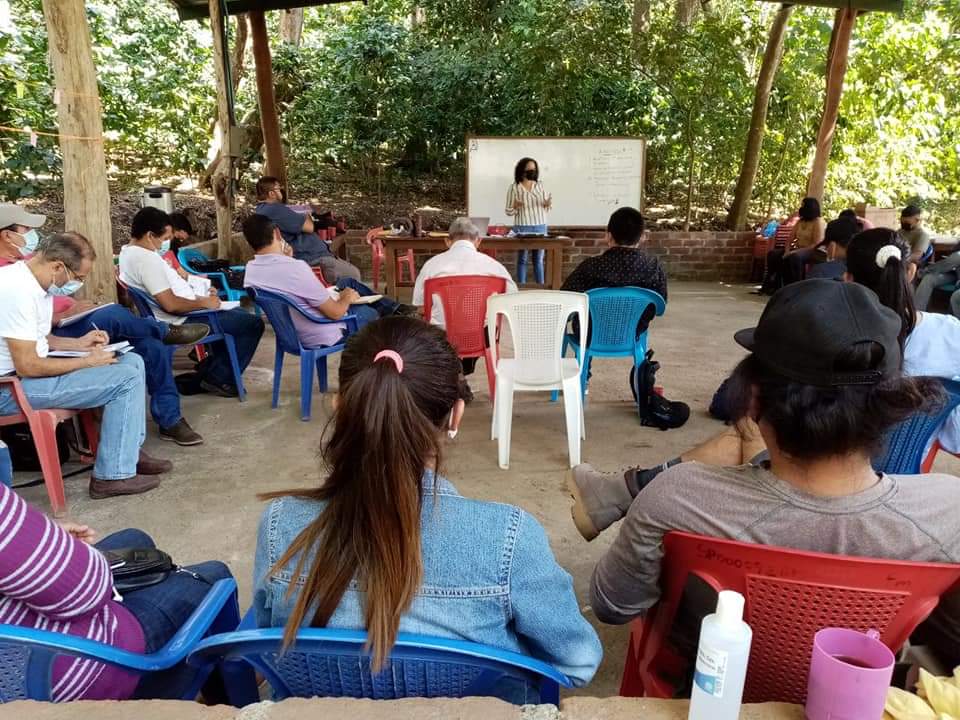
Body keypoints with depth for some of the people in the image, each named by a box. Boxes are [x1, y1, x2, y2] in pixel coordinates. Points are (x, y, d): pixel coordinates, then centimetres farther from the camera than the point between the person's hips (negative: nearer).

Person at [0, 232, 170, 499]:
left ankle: (130, 452, 12)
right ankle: (113, 476, -10)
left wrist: (78, 344, 6)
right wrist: (87, 362, -15)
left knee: (132, 361, 7)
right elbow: (27, 366, -25)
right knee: (126, 378, -18)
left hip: (29, 369, 10)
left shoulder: (34, 280, 7)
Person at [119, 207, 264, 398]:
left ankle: (211, 365, 24)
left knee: (238, 312, 25)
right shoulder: (146, 259, -25)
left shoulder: (129, 251, 9)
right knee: (253, 325, -11)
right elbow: (171, 304, -30)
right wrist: (204, 303, -16)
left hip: (182, 313, 11)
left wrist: (199, 292, 10)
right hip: (181, 321, -11)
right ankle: (218, 378, -1)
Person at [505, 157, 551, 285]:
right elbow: (508, 211, -1)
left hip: (540, 227, 3)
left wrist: (548, 204, -9)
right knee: (522, 259, 0)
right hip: (522, 228, -3)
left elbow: (546, 208, 13)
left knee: (539, 259, 6)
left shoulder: (540, 185, 9)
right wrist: (515, 206, -22)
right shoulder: (514, 187, -1)